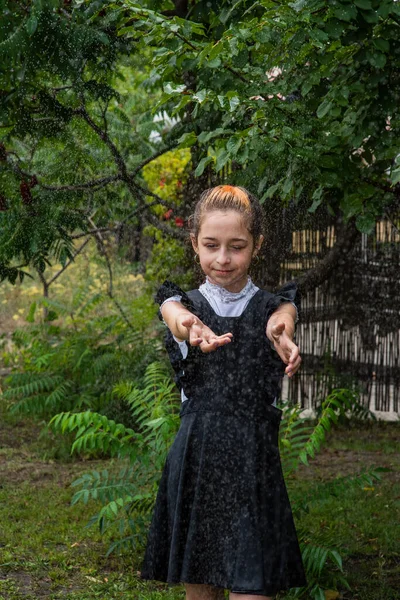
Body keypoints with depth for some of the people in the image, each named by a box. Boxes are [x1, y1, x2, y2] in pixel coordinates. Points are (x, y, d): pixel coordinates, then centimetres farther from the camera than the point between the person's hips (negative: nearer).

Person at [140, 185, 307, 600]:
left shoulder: (271, 305, 5)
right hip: (195, 460, 1)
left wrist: (280, 333, -46)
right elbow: (178, 316, -20)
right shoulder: (185, 304, 5)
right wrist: (193, 331, -46)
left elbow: (280, 321, -20)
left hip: (254, 465, -1)